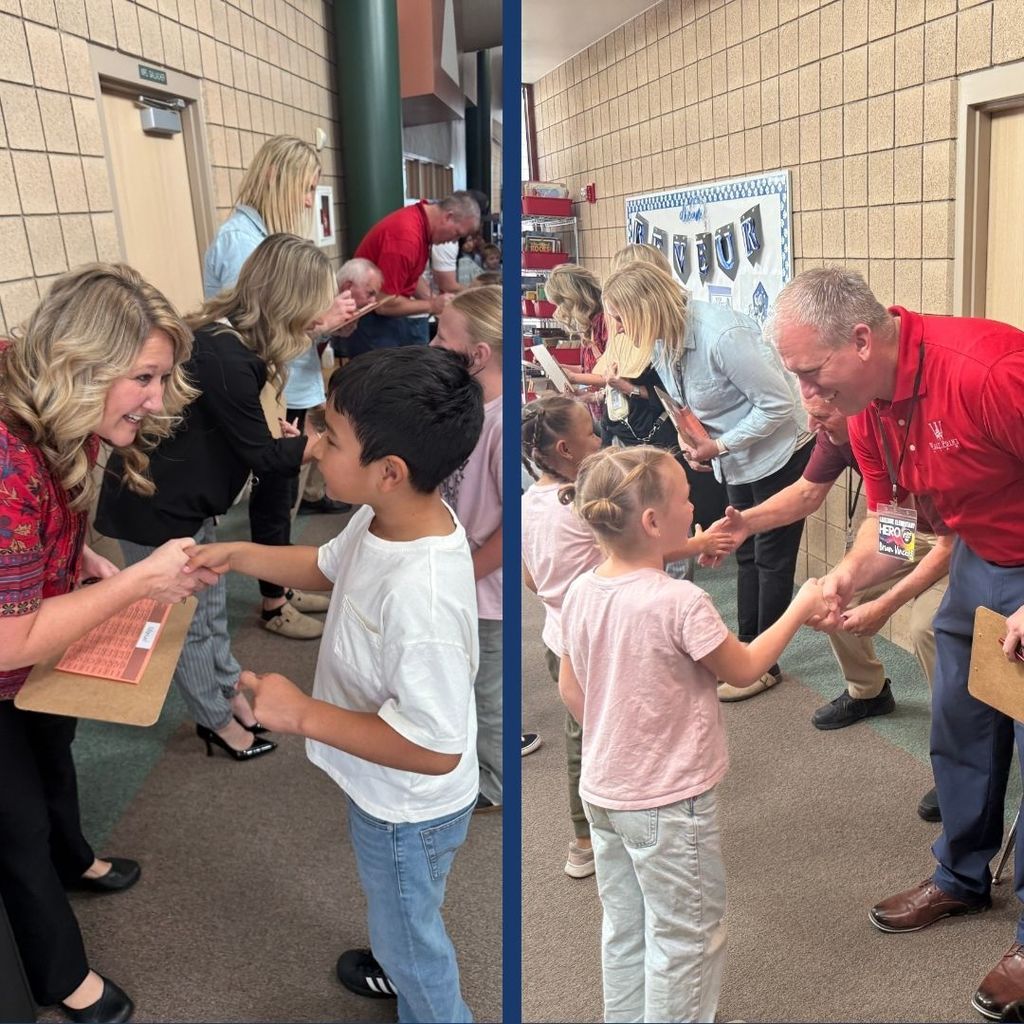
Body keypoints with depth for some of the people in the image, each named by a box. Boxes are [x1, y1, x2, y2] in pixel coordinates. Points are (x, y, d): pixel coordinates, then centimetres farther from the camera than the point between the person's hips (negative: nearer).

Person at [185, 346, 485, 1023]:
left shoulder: (422, 593, -42)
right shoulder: (387, 519, -14)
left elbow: (435, 749, -34)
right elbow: (329, 566, 9)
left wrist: (303, 713, -30)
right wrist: (237, 555, -2)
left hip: (409, 809, -9)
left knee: (409, 930, 22)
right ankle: (403, 966, 66)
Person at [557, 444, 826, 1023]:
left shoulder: (580, 594, -6)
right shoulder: (679, 602, -26)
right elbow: (744, 670, -11)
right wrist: (800, 609, 1)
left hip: (603, 791, 7)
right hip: (668, 803, -7)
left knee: (625, 927, 23)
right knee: (686, 934, 14)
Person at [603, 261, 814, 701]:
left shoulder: (721, 336, -32)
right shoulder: (661, 341, -5)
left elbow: (778, 403, -26)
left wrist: (720, 445, -24)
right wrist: (689, 436, -9)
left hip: (779, 454, -8)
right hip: (739, 462, 9)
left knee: (772, 558, 2)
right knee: (746, 555, 16)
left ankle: (764, 665, 15)